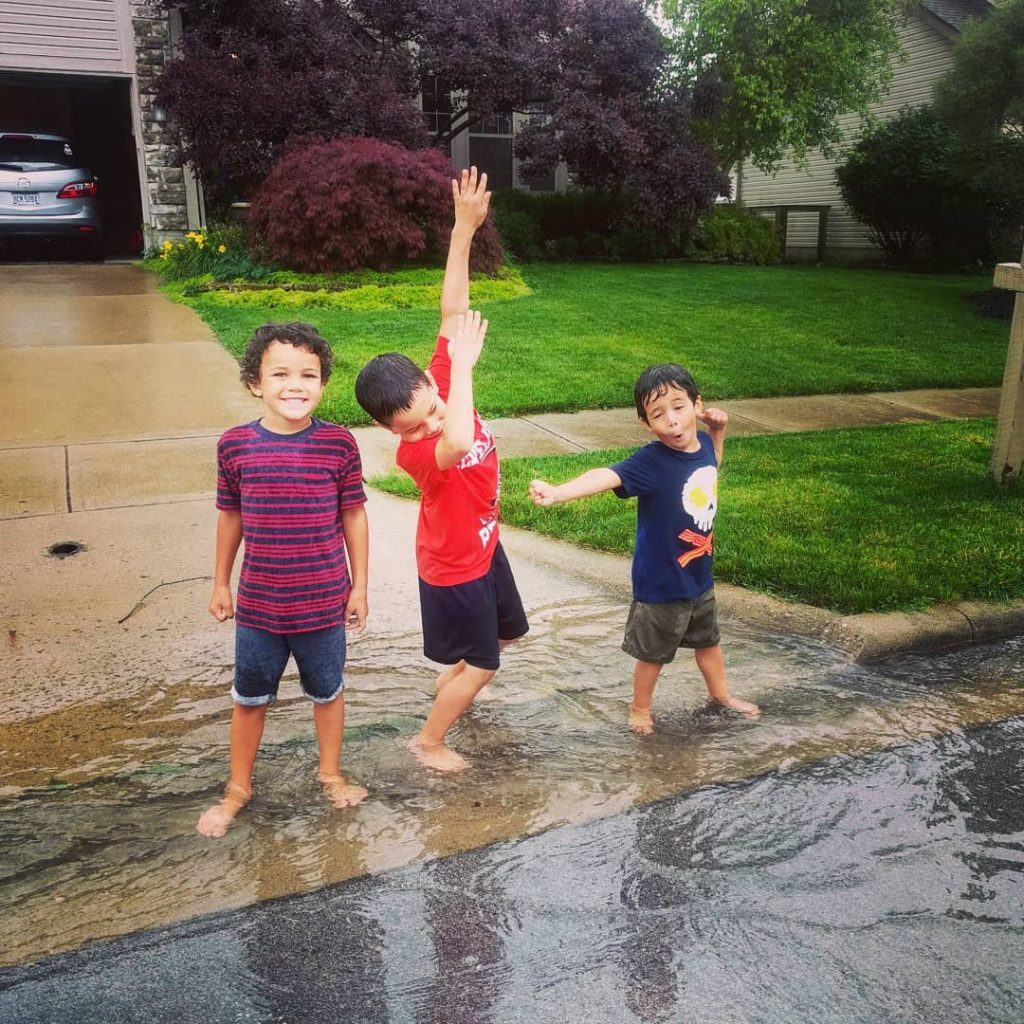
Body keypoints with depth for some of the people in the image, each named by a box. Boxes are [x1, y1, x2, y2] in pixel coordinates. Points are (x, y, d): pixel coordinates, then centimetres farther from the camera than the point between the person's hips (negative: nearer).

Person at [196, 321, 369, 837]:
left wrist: (359, 586, 1)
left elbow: (353, 516, -2)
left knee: (327, 690, 19)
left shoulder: (339, 443, -12)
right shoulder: (235, 445, -9)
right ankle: (238, 787, 39)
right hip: (258, 602, 1)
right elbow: (230, 517, 4)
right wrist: (220, 583, 11)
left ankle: (330, 773, 43)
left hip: (323, 601, -1)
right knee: (250, 697, 17)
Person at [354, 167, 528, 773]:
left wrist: (464, 231, -26)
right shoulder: (416, 452, -34)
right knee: (480, 666, 8)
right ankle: (429, 740, 29)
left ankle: (451, 685, 51)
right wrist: (465, 367, -48)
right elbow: (458, 443, -58)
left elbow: (454, 313, -18)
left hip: (483, 547, 8)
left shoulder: (439, 381, -15)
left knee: (506, 632, 27)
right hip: (453, 569, -8)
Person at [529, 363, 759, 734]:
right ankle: (640, 709, 40)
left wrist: (718, 430, 1)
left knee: (708, 640, 28)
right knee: (654, 653, 15)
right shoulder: (650, 462, -27)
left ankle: (720, 694, 53)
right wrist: (556, 492, -61)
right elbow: (606, 476, -45)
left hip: (699, 576, 6)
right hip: (660, 582, -6)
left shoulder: (702, 443, -7)